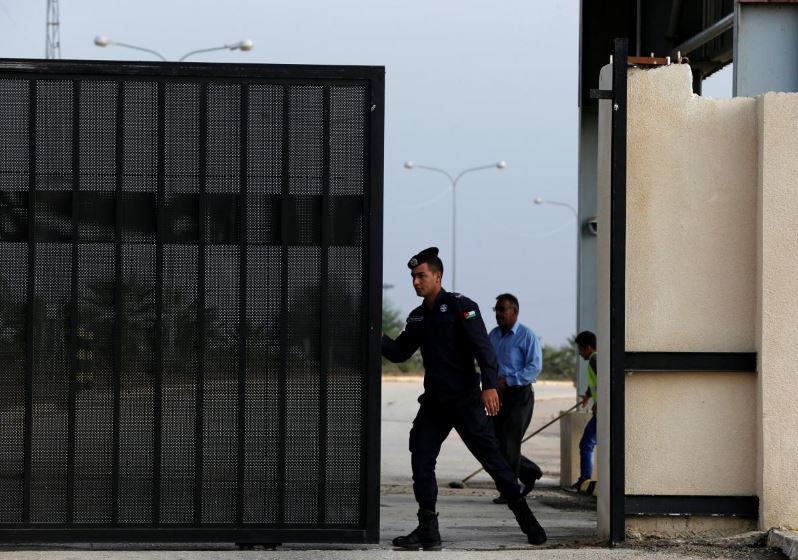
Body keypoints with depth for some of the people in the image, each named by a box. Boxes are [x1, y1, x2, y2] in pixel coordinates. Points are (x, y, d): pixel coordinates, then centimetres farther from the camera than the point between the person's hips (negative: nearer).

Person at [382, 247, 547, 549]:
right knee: (421, 460, -4)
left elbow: (483, 346, -15)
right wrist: (379, 339, -3)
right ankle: (427, 530, -1)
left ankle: (525, 518, 8)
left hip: (465, 399, -6)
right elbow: (399, 353, 17)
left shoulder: (460, 306, -7)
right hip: (433, 401, 6)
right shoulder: (417, 317, 14)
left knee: (491, 456, -3)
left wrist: (489, 385, -26)